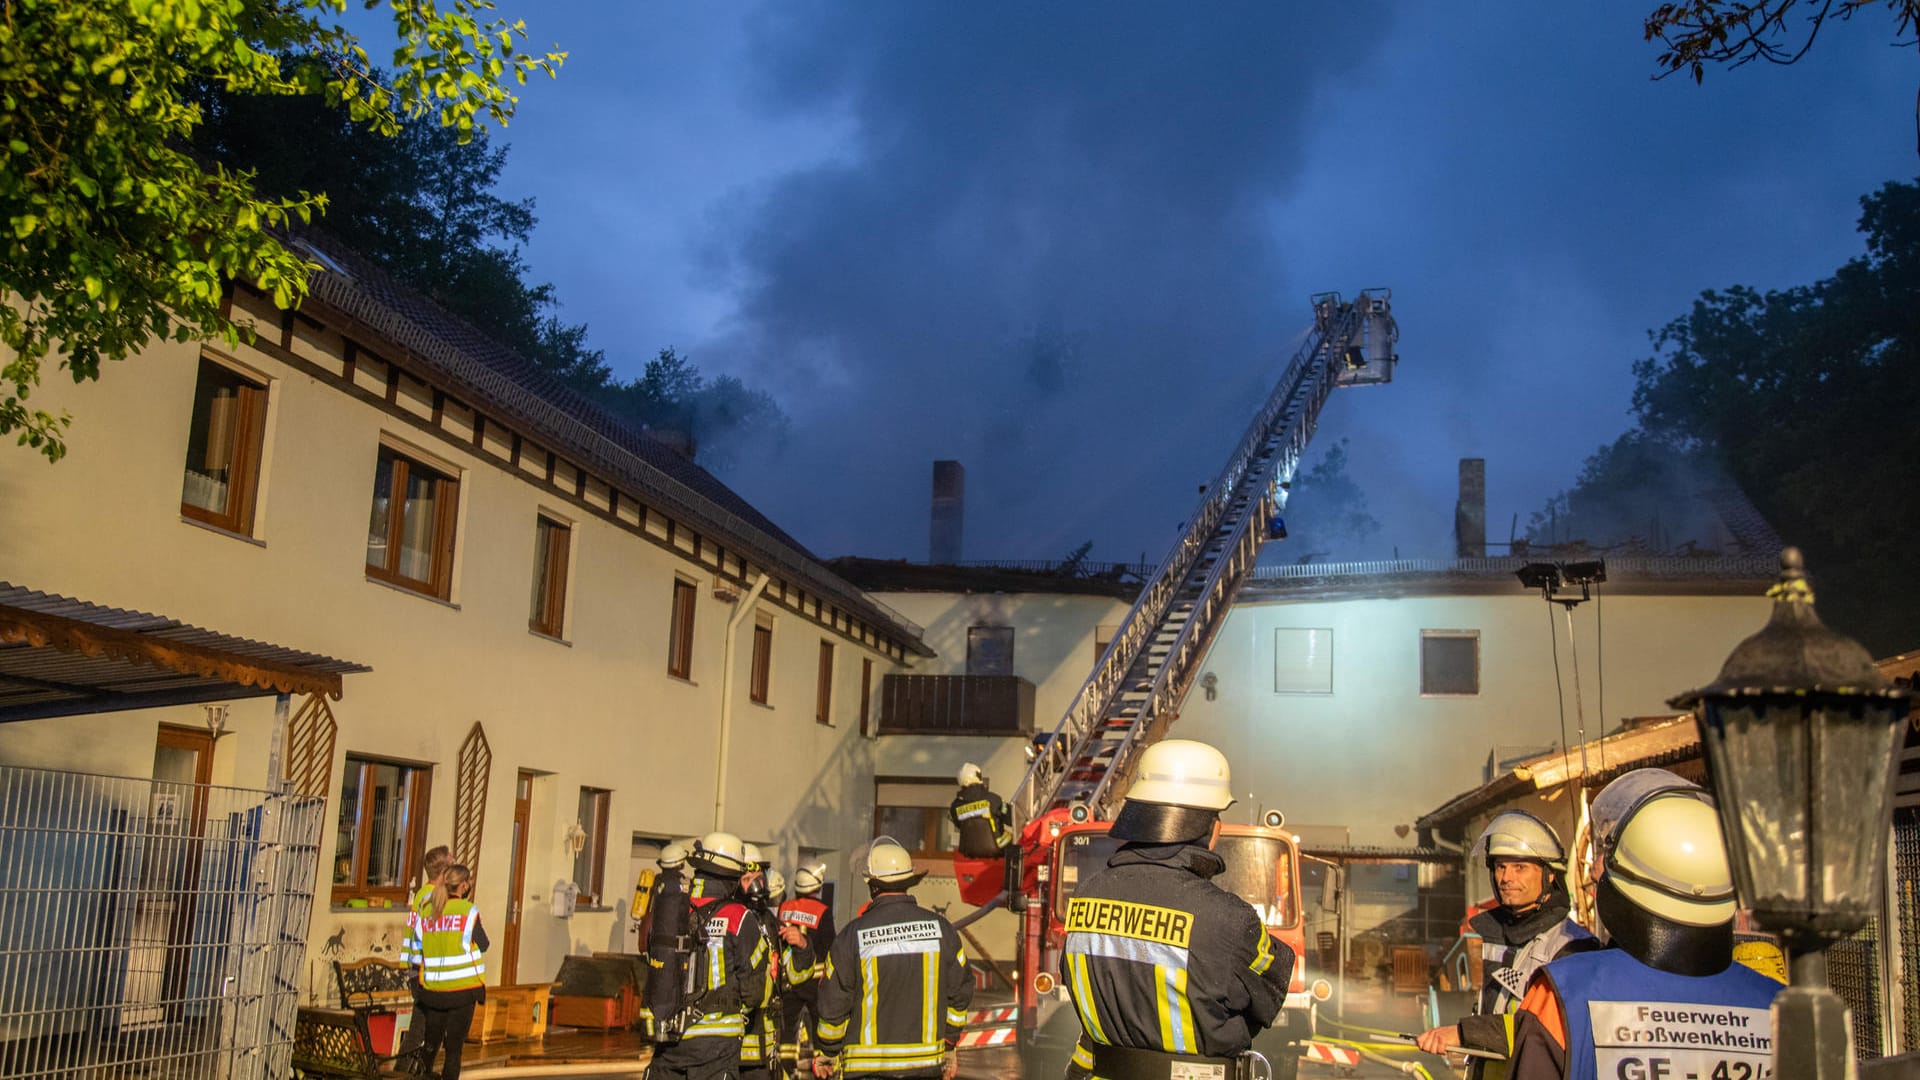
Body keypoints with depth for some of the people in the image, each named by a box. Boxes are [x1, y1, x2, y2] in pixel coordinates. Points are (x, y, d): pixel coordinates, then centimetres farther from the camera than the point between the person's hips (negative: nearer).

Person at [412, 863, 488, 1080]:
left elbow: (419, 946, 6)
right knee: (454, 1046, 4)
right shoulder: (468, 911, -9)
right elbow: (483, 945, -1)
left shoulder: (426, 909, 2)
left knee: (431, 1042, 18)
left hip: (432, 988, 4)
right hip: (463, 988, -4)